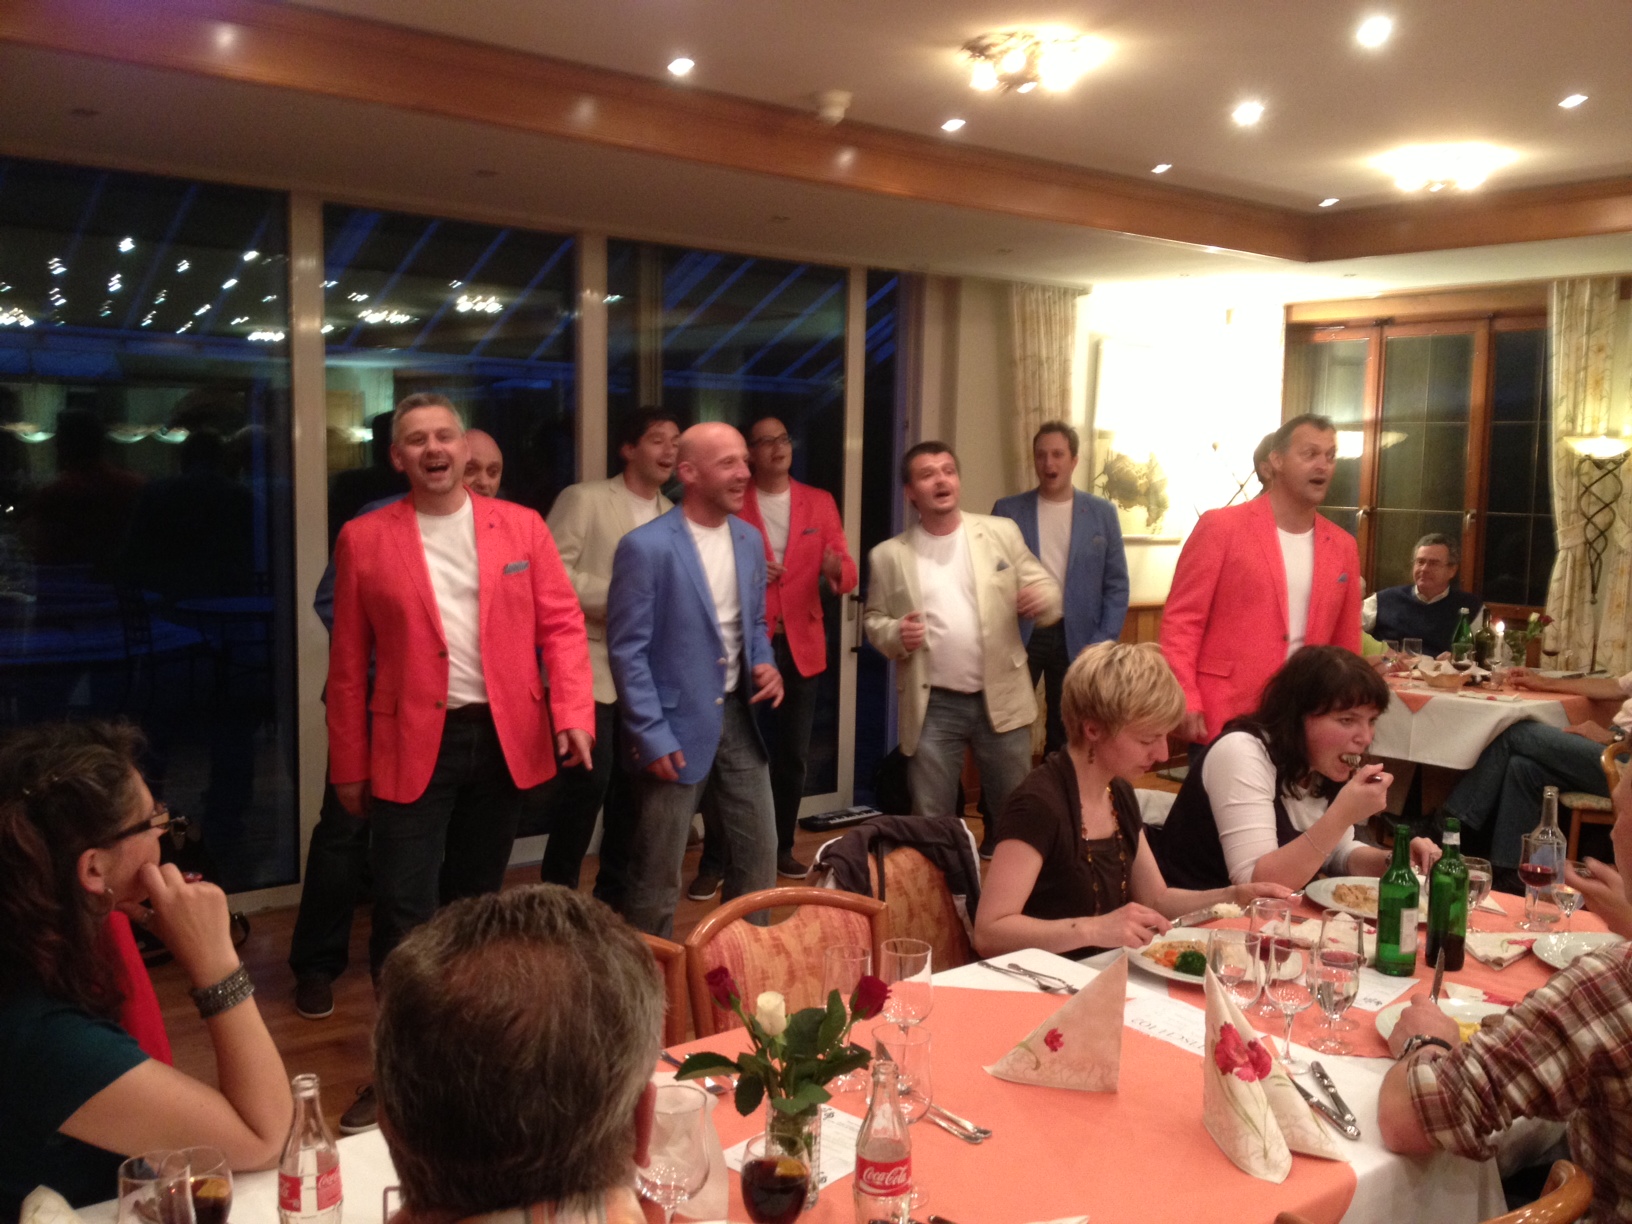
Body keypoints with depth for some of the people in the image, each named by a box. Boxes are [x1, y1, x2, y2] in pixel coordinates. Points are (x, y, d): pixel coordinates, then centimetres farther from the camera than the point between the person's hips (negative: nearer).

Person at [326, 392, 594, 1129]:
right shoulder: (365, 539, 1)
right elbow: (348, 663, 3)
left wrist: (573, 712, -12)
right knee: (402, 910, -4)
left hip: (503, 740, 2)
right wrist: (349, 766, 2)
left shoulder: (520, 527, 5)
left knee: (477, 902, 15)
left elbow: (560, 625, 3)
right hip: (412, 745, -2)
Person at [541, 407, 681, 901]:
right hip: (588, 666, -6)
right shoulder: (584, 499, -6)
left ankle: (616, 894, 26)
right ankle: (557, 894, 9)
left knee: (634, 783, 11)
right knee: (588, 780, -8)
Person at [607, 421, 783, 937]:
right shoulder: (646, 547, -14)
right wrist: (652, 736, -16)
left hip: (738, 718, 6)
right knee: (657, 873, 5)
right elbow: (627, 650, -13)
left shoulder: (749, 540, 7)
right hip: (677, 726, -6)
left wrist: (765, 665, -2)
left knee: (759, 854, 13)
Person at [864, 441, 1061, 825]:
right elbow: (874, 620, 9)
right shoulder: (888, 555, 2)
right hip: (932, 707, 0)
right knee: (930, 820, 7)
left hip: (1002, 699, 0)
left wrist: (1043, 598, -20)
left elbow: (1047, 591, 3)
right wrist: (895, 635, -13)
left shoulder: (1002, 532, 2)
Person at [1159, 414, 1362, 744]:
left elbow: (1346, 645, 17)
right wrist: (1185, 703, -14)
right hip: (1222, 723, -4)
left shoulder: (1343, 547, 10)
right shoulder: (1222, 526, -4)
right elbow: (1180, 622, -6)